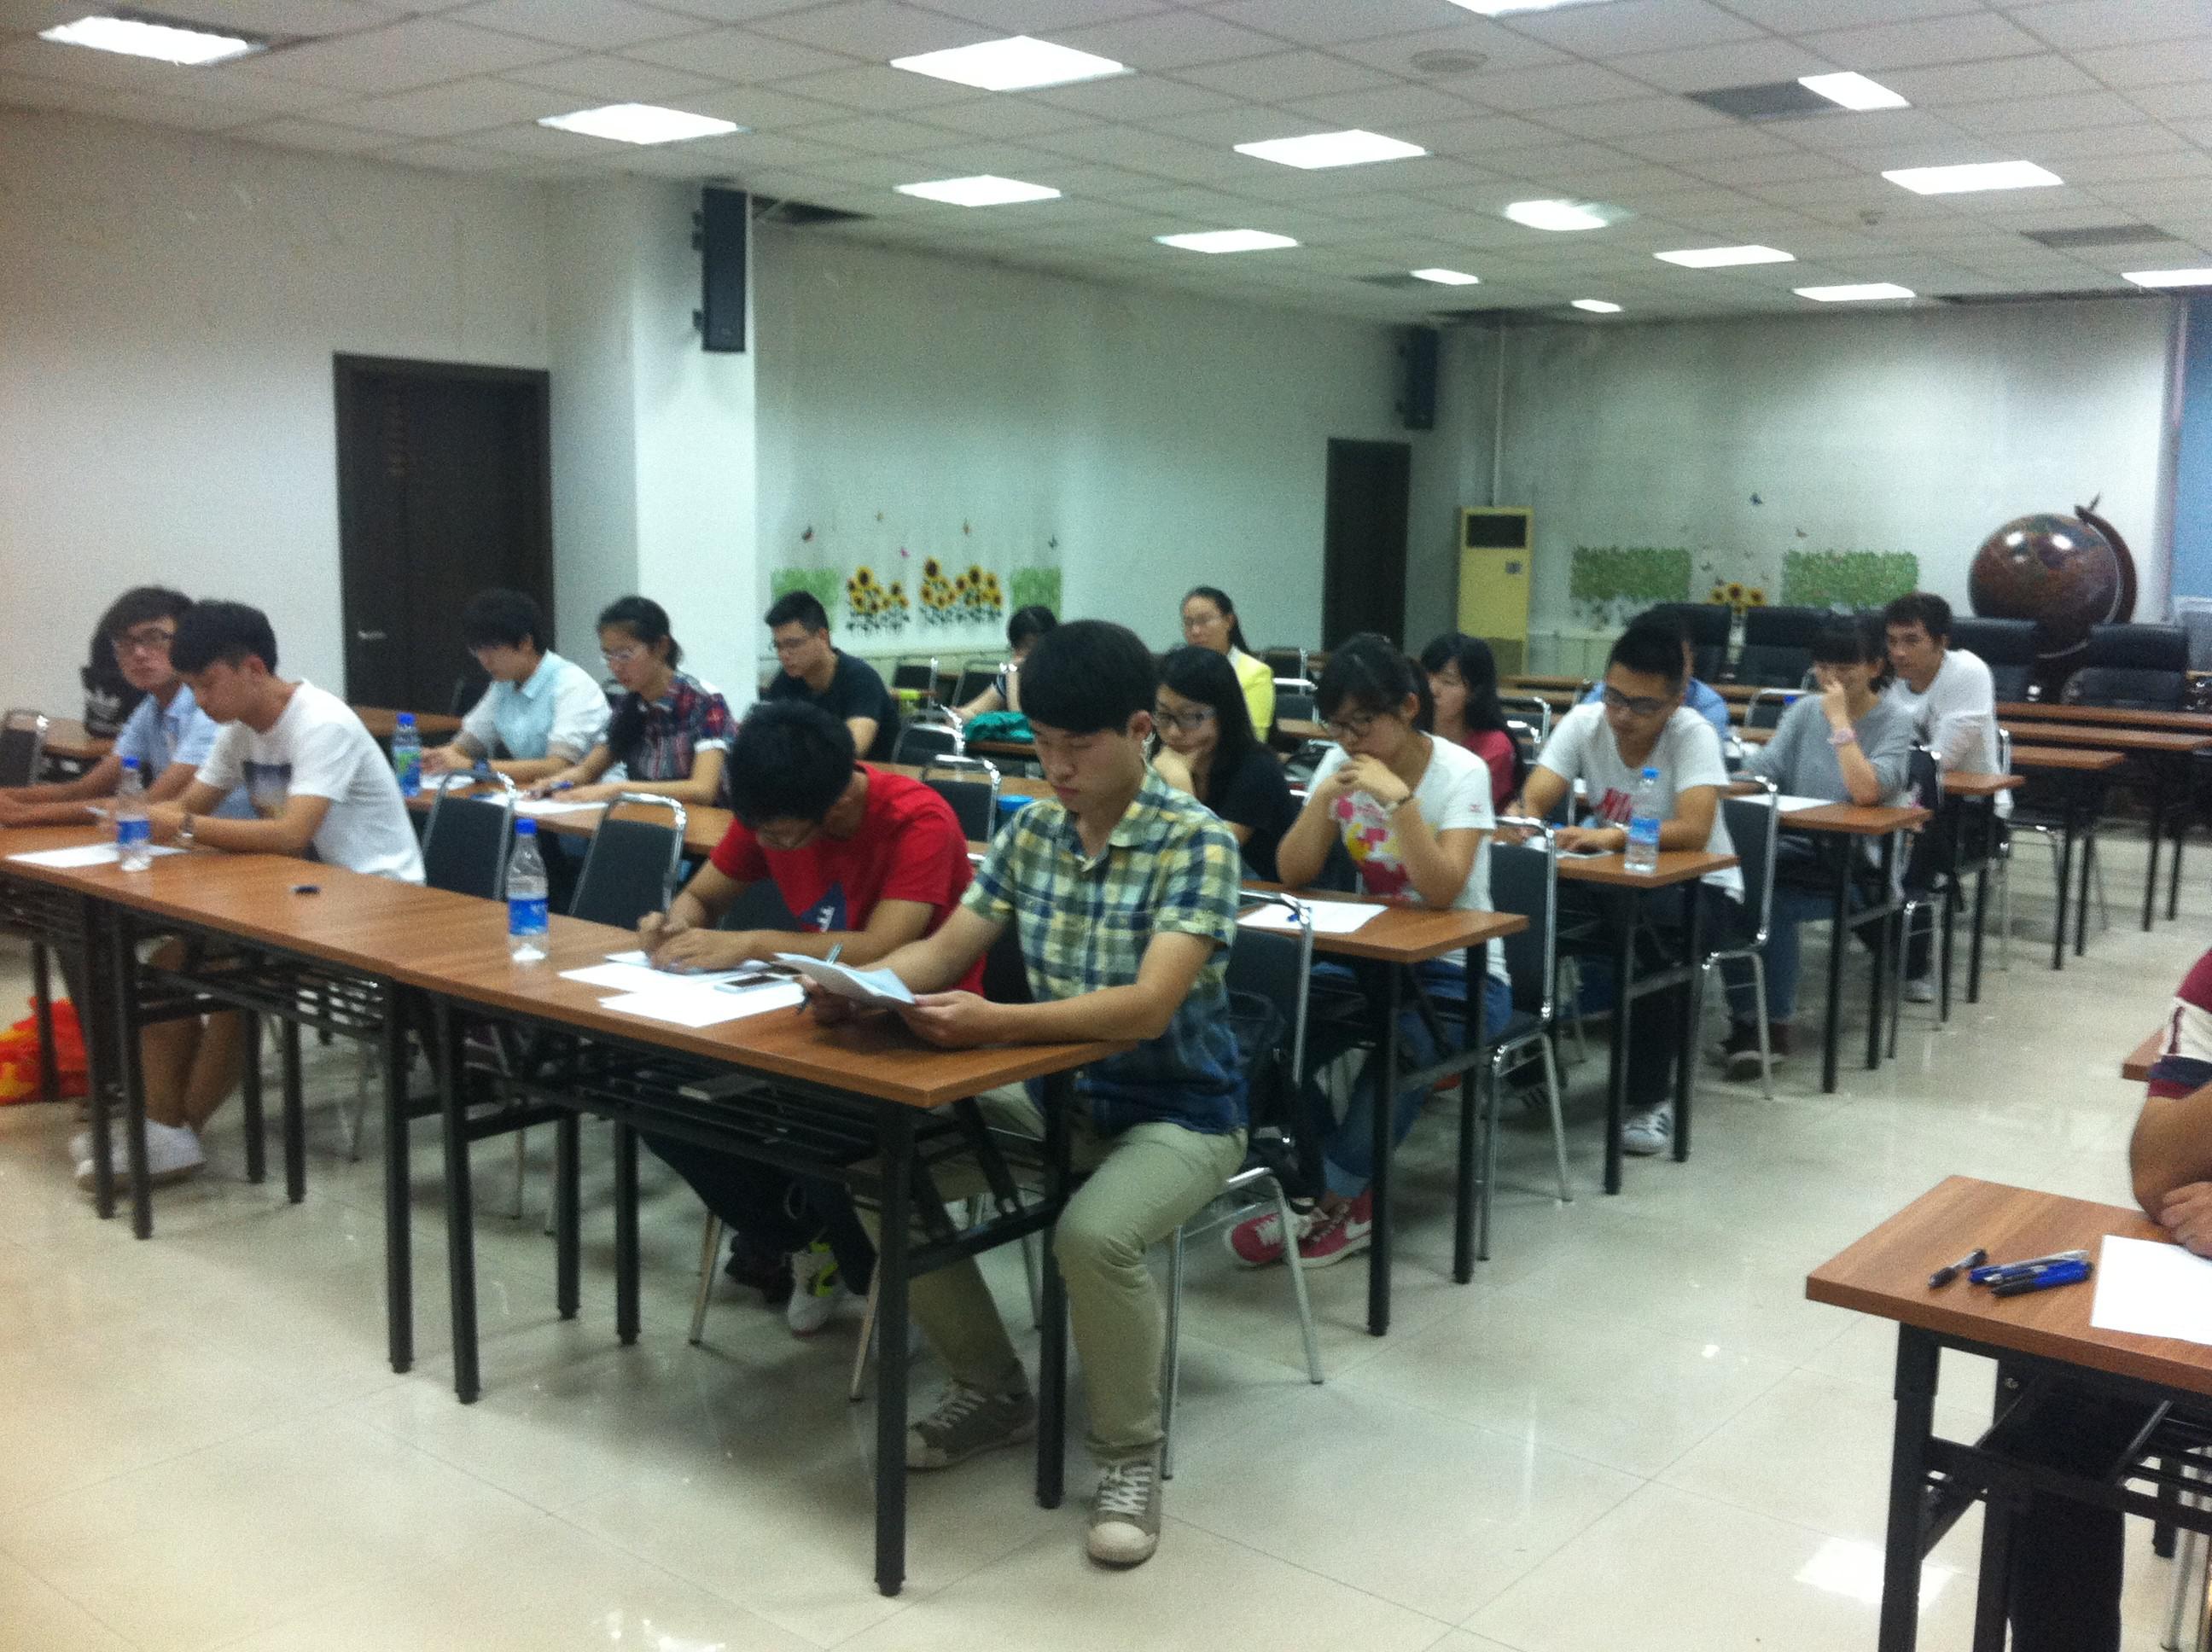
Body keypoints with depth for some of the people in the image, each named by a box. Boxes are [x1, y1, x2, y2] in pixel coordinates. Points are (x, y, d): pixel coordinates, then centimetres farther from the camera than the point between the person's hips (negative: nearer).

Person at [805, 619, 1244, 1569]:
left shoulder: (1197, 843, -18)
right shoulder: (1031, 830, 1)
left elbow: (1147, 1005, -31)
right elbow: (941, 951, 2)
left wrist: (991, 1023, -43)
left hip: (1177, 1112, -6)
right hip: (1058, 1093, 7)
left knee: (1093, 1236, -35)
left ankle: (1130, 1457, -6)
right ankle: (993, 1391, 9)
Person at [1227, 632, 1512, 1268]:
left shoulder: (1461, 772, -14)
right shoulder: (1340, 765, 0)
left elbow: (1442, 891, -25)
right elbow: (1294, 875, -4)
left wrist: (1397, 797, -32)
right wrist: (1322, 800, -19)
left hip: (1458, 972, -4)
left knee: (1397, 1043, -37)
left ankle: (1330, 1200, -17)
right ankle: (1347, 1199, -9)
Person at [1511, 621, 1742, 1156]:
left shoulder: (1693, 734, -21)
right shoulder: (1582, 723, -10)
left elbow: (1693, 832, -34)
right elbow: (1533, 801, -19)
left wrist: (1613, 836, -50)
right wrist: (1519, 823, -44)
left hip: (1697, 885, -4)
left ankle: (1651, 1096, -17)